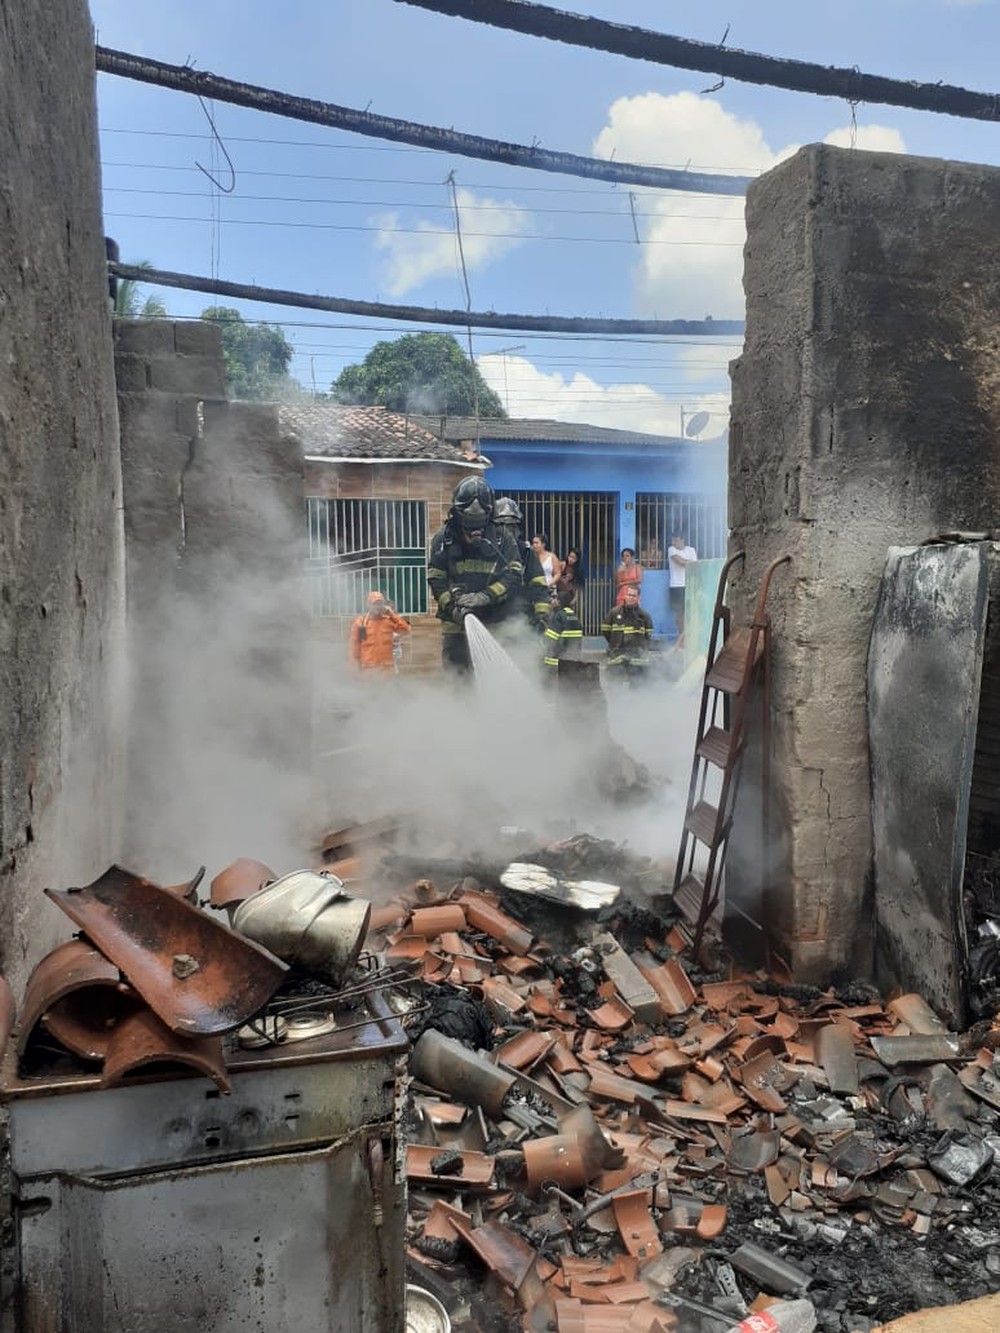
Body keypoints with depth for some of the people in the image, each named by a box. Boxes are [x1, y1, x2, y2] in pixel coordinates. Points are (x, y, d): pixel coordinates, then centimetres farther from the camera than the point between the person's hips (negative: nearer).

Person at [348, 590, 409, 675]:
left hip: (386, 667, 2)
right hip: (368, 668, -2)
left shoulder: (389, 620, 6)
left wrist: (392, 615, -7)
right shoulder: (360, 622, 1)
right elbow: (353, 643, 4)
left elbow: (405, 630, -5)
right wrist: (356, 663, 0)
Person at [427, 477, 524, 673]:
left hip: (497, 624, -1)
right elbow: (435, 579, 2)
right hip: (457, 624, 1)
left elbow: (514, 577, -5)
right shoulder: (443, 538, 4)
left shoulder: (503, 537, 2)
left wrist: (484, 596, -19)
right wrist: (453, 607, -13)